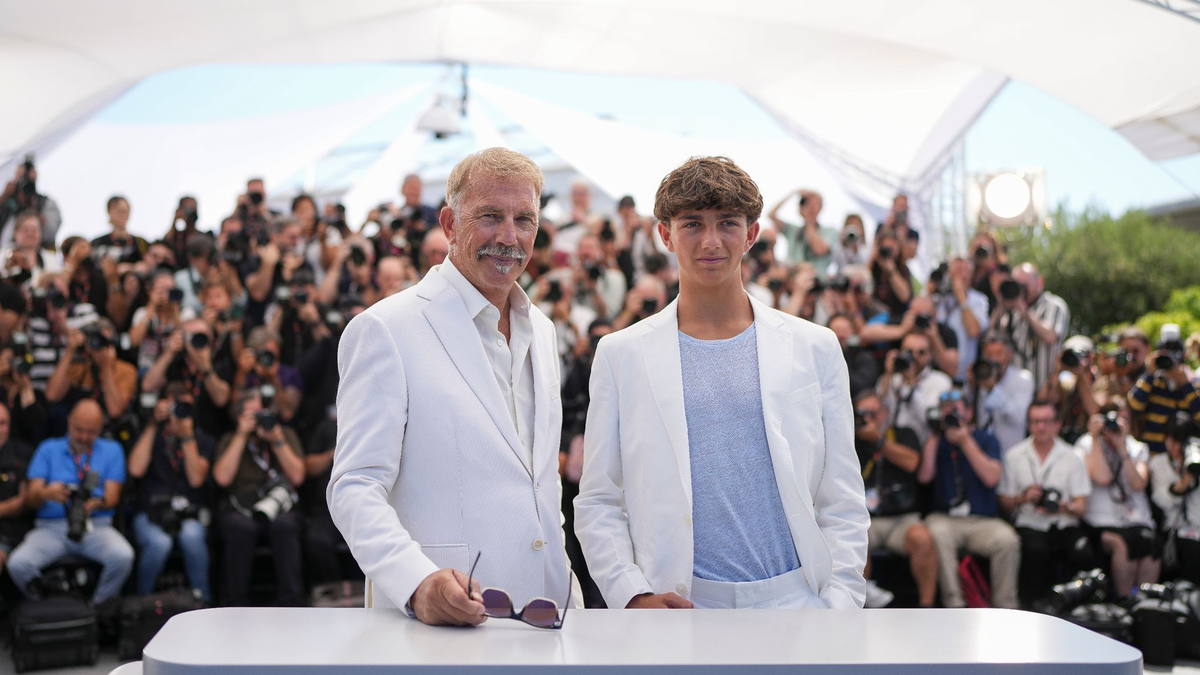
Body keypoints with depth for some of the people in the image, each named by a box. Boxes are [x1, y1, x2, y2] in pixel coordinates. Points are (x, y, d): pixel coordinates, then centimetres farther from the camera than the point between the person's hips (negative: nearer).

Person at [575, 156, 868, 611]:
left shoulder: (814, 348, 9)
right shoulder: (621, 354, 7)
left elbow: (843, 505, 9)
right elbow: (597, 503, 6)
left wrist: (839, 607, -3)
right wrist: (632, 595, -8)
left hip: (795, 605, 1)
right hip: (679, 606, -1)